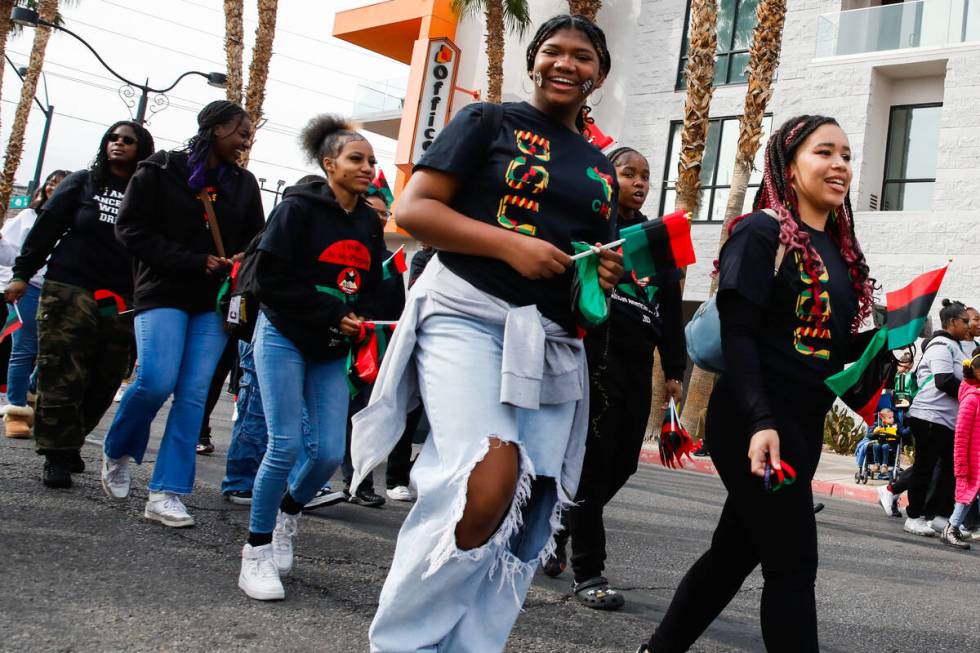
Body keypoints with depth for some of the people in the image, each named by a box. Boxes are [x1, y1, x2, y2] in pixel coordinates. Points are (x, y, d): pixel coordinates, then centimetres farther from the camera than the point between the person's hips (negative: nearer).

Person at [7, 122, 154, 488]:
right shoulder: (83, 183, 9)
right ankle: (57, 457, 3)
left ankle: (68, 444, 18)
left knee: (104, 383, 2)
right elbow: (47, 226, 8)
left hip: (121, 303, 1)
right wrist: (23, 273, 2)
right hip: (70, 291, -1)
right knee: (62, 377, -4)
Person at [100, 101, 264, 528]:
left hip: (214, 302, 4)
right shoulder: (159, 172, 0)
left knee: (194, 394, -5)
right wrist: (197, 263, -13)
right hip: (164, 293, -3)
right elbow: (132, 229, -5)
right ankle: (117, 453, 13)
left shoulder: (243, 183, 11)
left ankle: (165, 493, -2)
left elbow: (255, 239, 19)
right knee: (157, 380, -17)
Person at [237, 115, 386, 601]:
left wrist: (359, 329, -3)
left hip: (332, 352, 5)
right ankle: (257, 551, 4)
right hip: (284, 338, -5)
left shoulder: (370, 222, 11)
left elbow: (371, 287, 18)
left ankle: (289, 512, 27)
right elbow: (271, 278, -13)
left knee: (330, 452, -4)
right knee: (286, 445, -12)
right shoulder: (300, 208, -7)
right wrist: (332, 315, -15)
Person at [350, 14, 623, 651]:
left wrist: (607, 277, 5)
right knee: (488, 484, -26)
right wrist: (511, 245, -15)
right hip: (467, 313, -6)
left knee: (526, 513, -1)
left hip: (553, 343, 6)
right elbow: (413, 208, -4)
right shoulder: (490, 122, 6)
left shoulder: (601, 170, 21)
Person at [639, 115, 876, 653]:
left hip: (803, 427, 8)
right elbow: (738, 336, -17)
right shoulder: (761, 232, -10)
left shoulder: (837, 248, 14)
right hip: (756, 426, -8)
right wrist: (760, 423, -27)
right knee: (793, 563, -4)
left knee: (738, 549, 14)